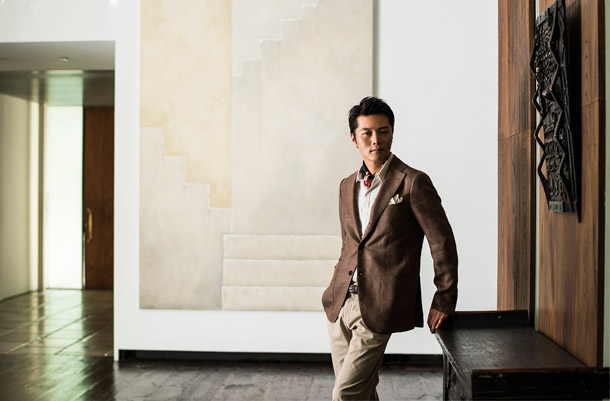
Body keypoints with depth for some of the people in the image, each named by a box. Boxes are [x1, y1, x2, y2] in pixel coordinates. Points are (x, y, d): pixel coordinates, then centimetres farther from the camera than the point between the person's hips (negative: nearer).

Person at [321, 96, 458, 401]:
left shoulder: (413, 183, -8)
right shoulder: (347, 186, 12)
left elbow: (442, 242, -5)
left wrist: (444, 299, -2)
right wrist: (337, 288, 17)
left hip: (378, 308, -6)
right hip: (341, 303, 6)